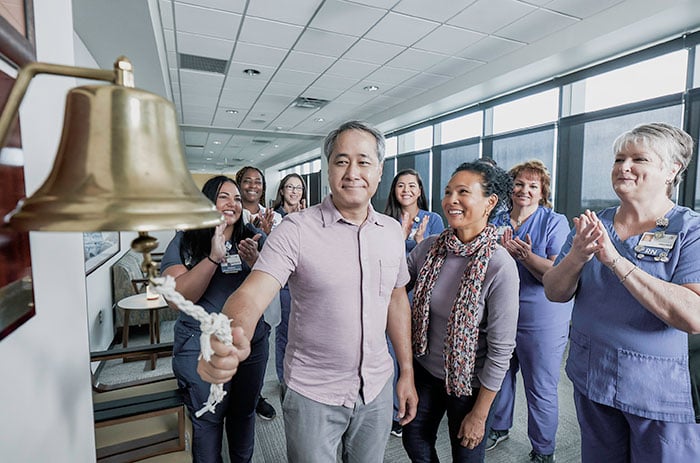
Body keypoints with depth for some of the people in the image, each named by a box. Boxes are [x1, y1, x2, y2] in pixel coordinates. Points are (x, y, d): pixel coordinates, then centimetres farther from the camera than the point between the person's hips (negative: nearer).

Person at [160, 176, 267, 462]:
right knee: (207, 420, 12)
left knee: (244, 413, 19)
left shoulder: (252, 239, 1)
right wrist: (214, 258, -29)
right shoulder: (185, 242, -5)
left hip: (252, 342, 3)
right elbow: (178, 296, -17)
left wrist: (255, 260, -24)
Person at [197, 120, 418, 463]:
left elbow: (396, 300, 6)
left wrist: (407, 371, 7)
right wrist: (232, 338, -47)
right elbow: (253, 293, -26)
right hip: (313, 395, -4)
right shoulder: (297, 229, -16)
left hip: (377, 387, 5)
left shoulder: (392, 231, -1)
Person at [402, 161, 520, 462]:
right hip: (425, 369, 4)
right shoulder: (428, 248, -11)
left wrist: (480, 414, -11)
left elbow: (501, 348, -18)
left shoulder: (500, 265, -24)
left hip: (469, 383, -4)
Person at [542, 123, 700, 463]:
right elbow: (554, 292, -5)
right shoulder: (591, 225, -1)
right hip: (589, 377, 4)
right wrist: (577, 256, -24)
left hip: (662, 389, -3)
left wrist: (615, 259, -30)